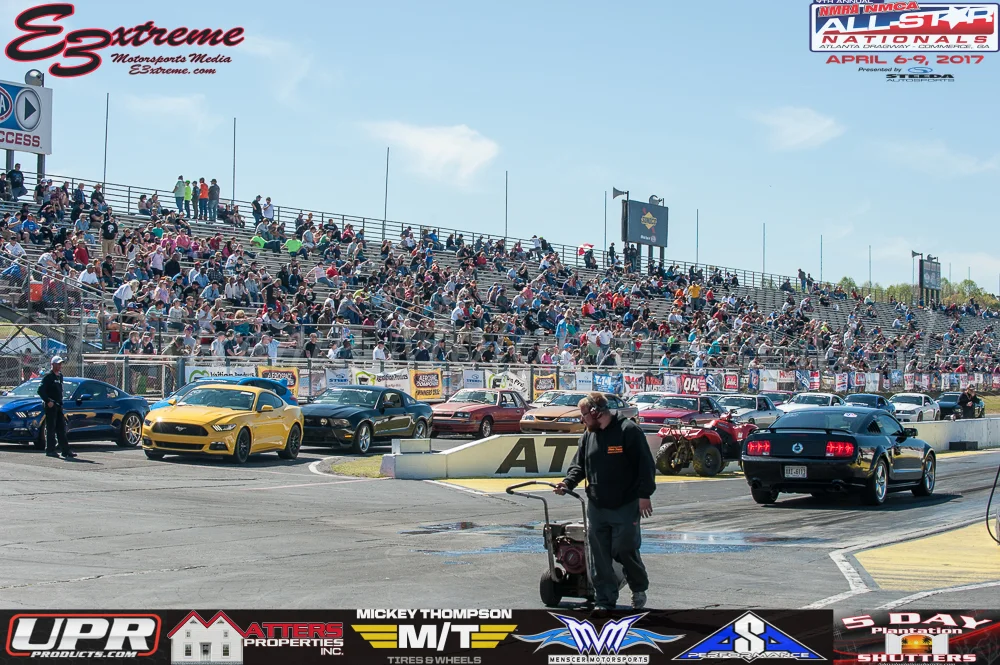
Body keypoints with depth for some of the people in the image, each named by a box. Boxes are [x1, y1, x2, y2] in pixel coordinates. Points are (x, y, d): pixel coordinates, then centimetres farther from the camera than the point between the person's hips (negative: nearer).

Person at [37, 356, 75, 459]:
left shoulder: (60, 376, 15)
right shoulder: (48, 376, -9)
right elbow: (40, 390, -15)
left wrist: (60, 402, 16)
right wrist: (48, 401, -20)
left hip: (59, 406, 8)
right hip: (51, 406, -8)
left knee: (62, 429, 5)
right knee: (50, 429, -4)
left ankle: (65, 451, 5)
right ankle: (50, 450, 1)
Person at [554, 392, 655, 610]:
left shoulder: (628, 430, -10)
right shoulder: (588, 435, 11)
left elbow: (645, 464, -11)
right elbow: (579, 464, 16)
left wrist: (644, 494, -15)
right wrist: (568, 482, -4)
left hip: (626, 507, -6)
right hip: (596, 507, 6)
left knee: (626, 550, -3)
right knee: (600, 555, 5)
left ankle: (639, 589, 23)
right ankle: (605, 602, 13)